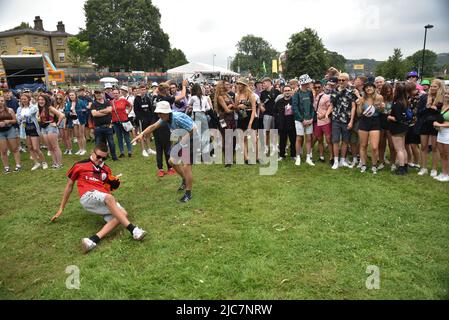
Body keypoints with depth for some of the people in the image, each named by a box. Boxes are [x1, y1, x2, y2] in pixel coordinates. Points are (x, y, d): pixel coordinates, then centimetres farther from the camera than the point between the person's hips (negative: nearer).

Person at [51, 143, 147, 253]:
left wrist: (114, 184, 2)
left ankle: (94, 240, -37)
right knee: (109, 198, -37)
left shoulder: (106, 169, 19)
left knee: (123, 214, -24)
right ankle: (132, 229, -40)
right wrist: (61, 209, 17)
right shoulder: (80, 166, 7)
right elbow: (69, 186, 14)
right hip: (88, 197, -5)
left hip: (103, 203, 5)